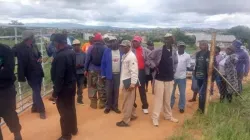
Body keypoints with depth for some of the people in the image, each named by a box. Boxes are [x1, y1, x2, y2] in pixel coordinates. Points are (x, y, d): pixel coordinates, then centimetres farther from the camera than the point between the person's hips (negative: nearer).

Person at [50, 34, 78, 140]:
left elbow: (59, 76, -25)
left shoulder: (60, 56, -25)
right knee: (71, 108, 21)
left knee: (64, 111, 5)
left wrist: (55, 92, -19)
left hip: (63, 87, -9)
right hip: (72, 85, 9)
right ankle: (73, 129, 37)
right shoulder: (72, 52, 2)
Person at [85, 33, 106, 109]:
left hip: (92, 70, 0)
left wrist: (86, 69, 2)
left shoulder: (91, 47, -6)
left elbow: (87, 59, -5)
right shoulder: (105, 48, -5)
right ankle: (102, 103, 15)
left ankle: (93, 103, 16)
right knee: (102, 87, 9)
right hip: (102, 70, 1)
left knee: (92, 87, 11)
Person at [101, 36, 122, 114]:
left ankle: (115, 106, 24)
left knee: (116, 91, 12)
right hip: (109, 74, -1)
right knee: (109, 91, 8)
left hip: (118, 74, 1)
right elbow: (103, 63, -4)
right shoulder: (107, 51, -6)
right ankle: (108, 106, 22)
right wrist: (103, 74, -6)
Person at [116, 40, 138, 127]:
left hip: (129, 81, -9)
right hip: (124, 81, 9)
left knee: (127, 101, -1)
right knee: (129, 100, 20)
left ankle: (125, 120, 8)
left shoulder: (131, 56, -17)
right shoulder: (124, 56, 12)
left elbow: (134, 71, -23)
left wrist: (133, 83, -26)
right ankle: (133, 115, 35)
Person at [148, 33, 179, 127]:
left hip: (169, 79, 5)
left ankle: (168, 116, 30)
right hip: (159, 78, -4)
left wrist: (173, 71, 9)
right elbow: (149, 58, -3)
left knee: (168, 99, 14)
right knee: (158, 98, -2)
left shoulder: (174, 52, 3)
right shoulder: (158, 51, -11)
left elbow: (175, 62, 19)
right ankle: (155, 117, 9)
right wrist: (154, 67, -9)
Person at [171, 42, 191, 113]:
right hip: (173, 76, 1)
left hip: (182, 77, -1)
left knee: (182, 93, 7)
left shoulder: (187, 56, -2)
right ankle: (170, 105, 29)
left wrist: (189, 68, -14)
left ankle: (181, 107, 20)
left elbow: (188, 66, 4)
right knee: (171, 91, 13)